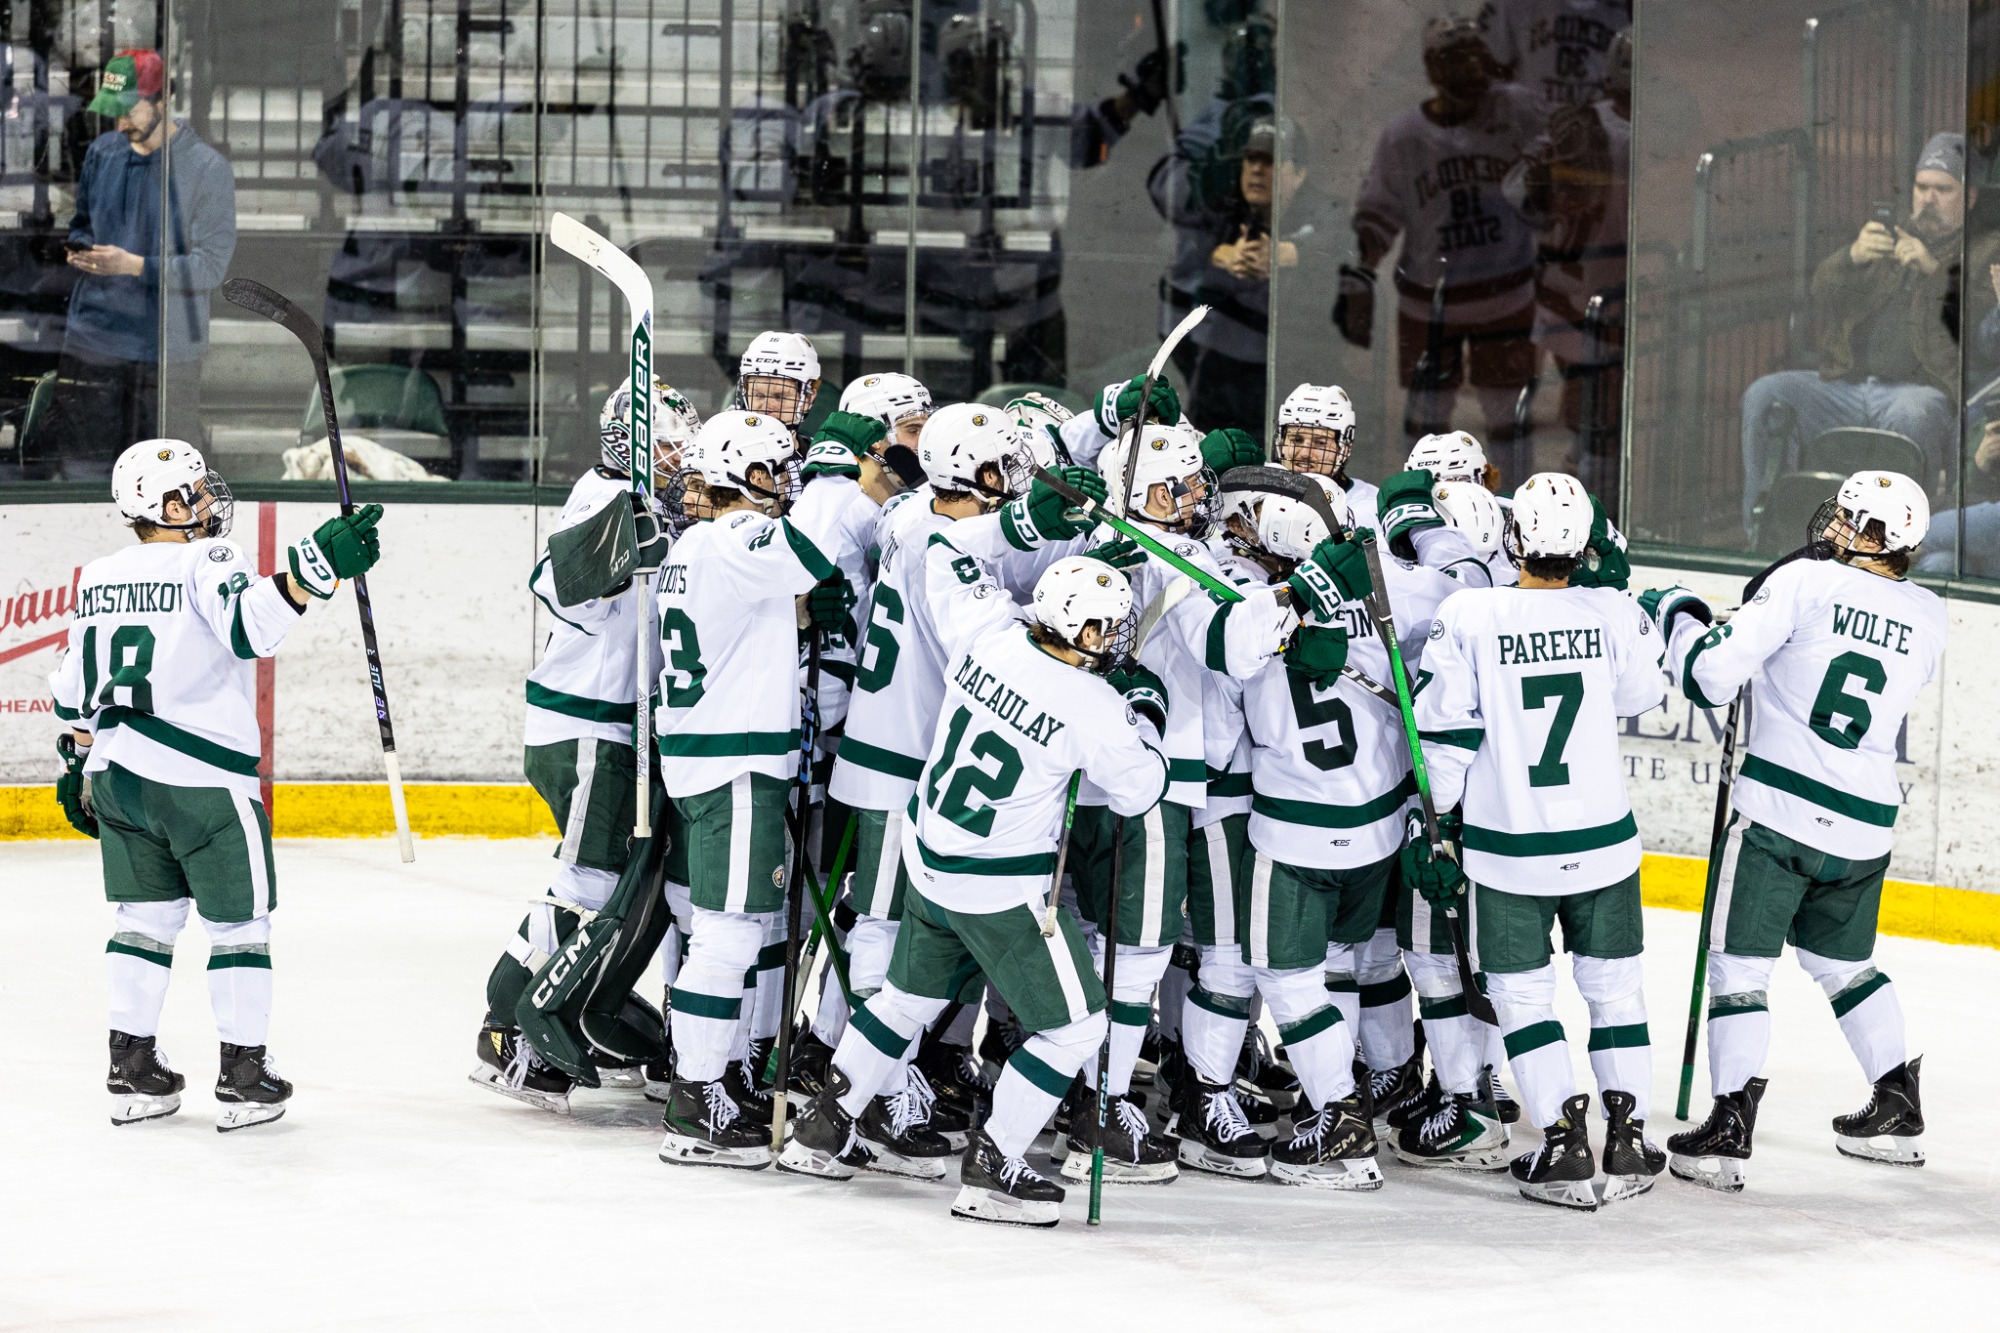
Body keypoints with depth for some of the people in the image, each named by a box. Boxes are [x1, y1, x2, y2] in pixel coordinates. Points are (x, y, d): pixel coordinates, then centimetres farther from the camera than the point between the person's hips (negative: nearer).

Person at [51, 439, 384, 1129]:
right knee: (239, 921, 5)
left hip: (118, 777, 6)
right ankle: (244, 1078, 5)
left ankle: (132, 1071, 16)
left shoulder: (98, 579, 10)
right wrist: (316, 568, -37)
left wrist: (81, 762, 27)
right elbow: (250, 625, -31)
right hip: (205, 777, -6)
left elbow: (77, 691, 16)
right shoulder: (206, 562, -11)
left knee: (145, 916, 17)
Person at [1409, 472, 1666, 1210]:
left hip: (1505, 848, -2)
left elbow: (1445, 733, -7)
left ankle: (1566, 1146, 1)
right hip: (1602, 839, 2)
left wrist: (1436, 823, 3)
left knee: (1522, 994, 9)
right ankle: (1627, 1136, 14)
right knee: (1613, 983, 16)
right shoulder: (1612, 614, -9)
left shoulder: (1468, 617, -13)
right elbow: (1643, 694, 11)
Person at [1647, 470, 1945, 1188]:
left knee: (1740, 964, 0)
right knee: (1842, 962, 24)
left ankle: (1730, 1129, -6)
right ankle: (1898, 1110, 27)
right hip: (1863, 825, 5)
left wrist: (1677, 613, 7)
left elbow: (1711, 674, -13)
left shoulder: (1803, 582, -9)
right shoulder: (1928, 617, 5)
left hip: (1780, 811, -5)